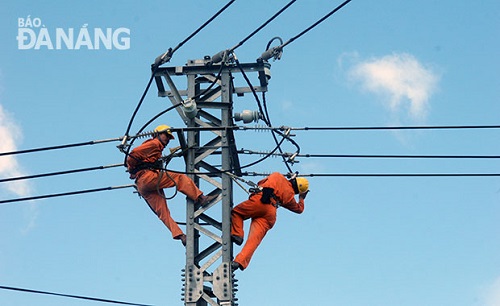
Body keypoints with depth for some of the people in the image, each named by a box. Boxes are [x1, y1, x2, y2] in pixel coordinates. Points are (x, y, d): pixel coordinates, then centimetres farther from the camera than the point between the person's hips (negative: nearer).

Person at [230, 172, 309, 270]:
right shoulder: (290, 195, 24)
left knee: (236, 212, 21)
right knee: (254, 238, -6)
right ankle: (241, 261, -23)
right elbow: (299, 209, 40)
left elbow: (260, 183, 34)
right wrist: (301, 198, 56)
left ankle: (237, 235, -2)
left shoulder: (277, 176, 22)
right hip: (270, 214, 2)